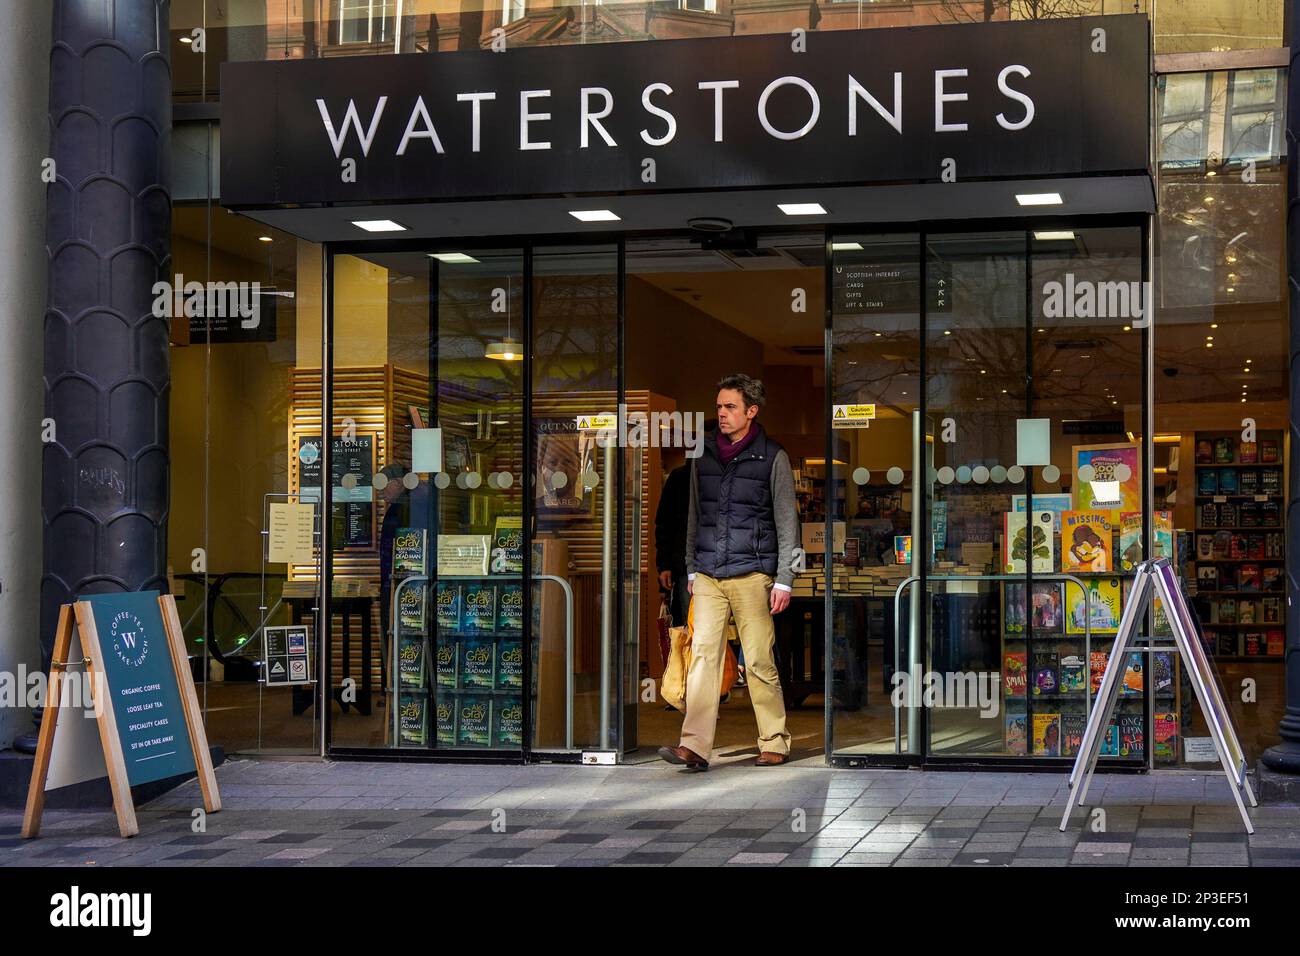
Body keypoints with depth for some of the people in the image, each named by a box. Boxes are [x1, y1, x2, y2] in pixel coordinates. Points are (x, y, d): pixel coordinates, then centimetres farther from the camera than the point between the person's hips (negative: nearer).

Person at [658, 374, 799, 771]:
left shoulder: (772, 458, 1)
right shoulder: (704, 456, 13)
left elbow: (787, 523, 1)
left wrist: (784, 579, -4)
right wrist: (691, 567, 16)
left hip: (752, 573, -3)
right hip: (708, 575, 4)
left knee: (759, 662, -1)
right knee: (703, 654, -7)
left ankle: (775, 743, 11)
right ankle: (695, 745, -13)